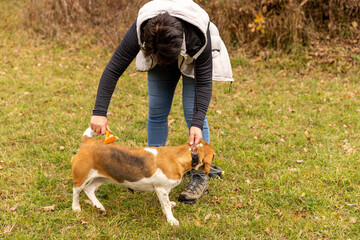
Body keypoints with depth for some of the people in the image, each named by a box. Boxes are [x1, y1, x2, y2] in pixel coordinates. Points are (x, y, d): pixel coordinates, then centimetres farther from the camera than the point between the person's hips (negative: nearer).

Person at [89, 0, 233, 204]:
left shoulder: (199, 35, -42)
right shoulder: (140, 31, -38)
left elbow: (204, 82, -33)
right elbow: (113, 70, -32)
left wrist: (197, 123, -41)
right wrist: (99, 112, -38)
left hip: (195, 60, -2)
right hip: (159, 58, 3)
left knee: (193, 113, -10)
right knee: (156, 112, 1)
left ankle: (200, 178, -1)